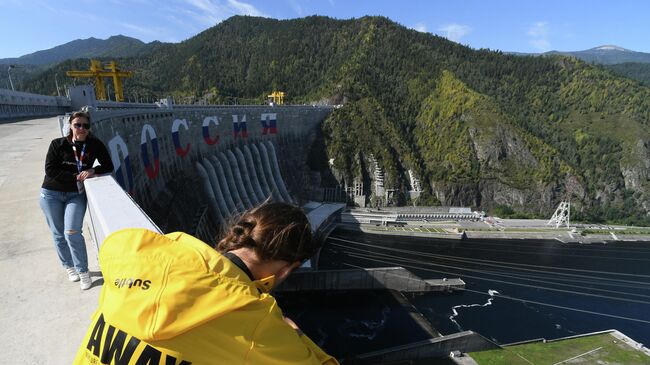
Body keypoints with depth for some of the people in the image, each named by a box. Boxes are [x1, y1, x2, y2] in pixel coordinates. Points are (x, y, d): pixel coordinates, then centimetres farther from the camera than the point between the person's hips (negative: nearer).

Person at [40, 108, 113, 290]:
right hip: (51, 194, 1)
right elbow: (50, 170, -12)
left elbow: (108, 166, -4)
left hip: (76, 195, -1)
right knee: (58, 234, 10)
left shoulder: (95, 145, -6)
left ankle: (83, 271, 3)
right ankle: (69, 266, 30)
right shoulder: (58, 144, -8)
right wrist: (75, 177, -19)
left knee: (72, 233, -11)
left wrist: (93, 171, -21)